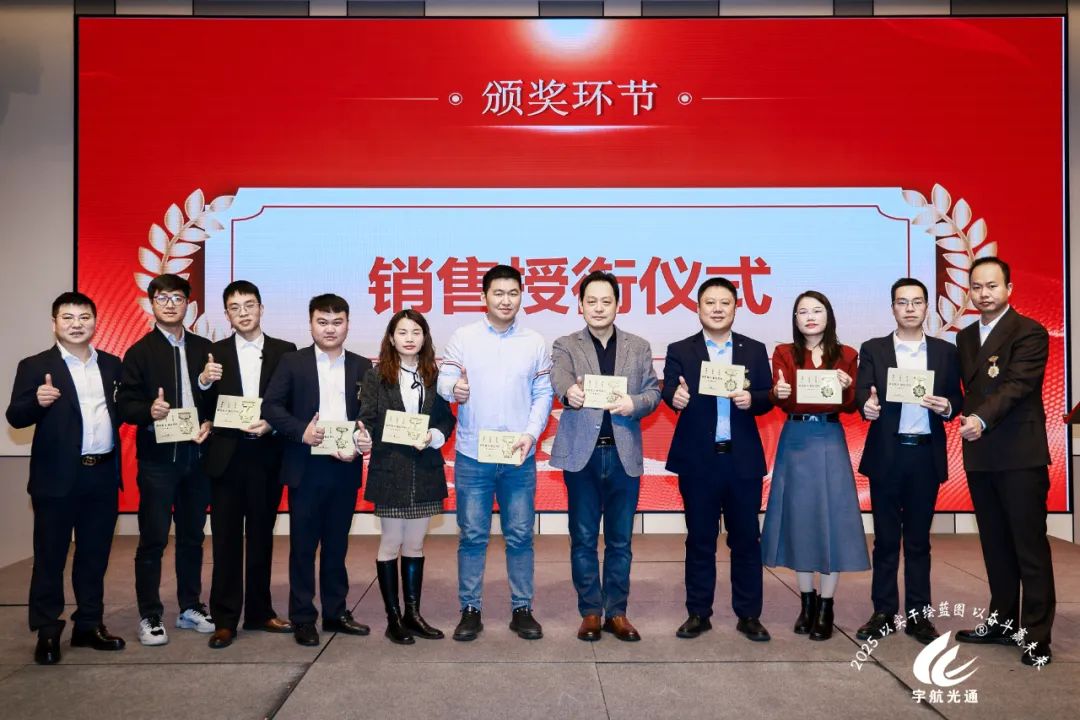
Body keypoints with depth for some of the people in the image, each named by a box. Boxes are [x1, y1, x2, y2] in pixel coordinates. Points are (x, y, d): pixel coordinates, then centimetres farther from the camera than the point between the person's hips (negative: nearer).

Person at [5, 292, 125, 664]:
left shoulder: (112, 364, 11)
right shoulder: (35, 366, -2)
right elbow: (15, 417, -8)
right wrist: (37, 401, -27)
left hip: (103, 475, 4)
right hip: (58, 477, -4)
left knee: (95, 555, 13)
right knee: (50, 557, 5)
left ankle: (89, 625, 25)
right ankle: (47, 633, 16)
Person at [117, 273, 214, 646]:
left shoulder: (204, 348, 9)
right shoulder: (139, 352, 0)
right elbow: (125, 405, -6)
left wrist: (210, 423, -7)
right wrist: (150, 411, -25)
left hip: (197, 456, 3)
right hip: (157, 458, -3)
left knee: (192, 537, 13)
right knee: (152, 539, 1)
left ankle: (191, 607, 25)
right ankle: (150, 616, 13)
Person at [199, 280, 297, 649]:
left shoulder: (284, 351, 4)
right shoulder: (215, 353, 6)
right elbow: (205, 410, 0)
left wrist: (271, 424, -16)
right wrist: (205, 382, -18)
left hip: (266, 456, 0)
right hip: (227, 457, 0)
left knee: (261, 536, 11)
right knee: (226, 540, 4)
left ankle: (259, 612, 23)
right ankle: (225, 620, 12)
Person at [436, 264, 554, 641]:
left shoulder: (535, 342, 5)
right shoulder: (462, 337, 2)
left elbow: (543, 394, 5)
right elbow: (444, 379, -2)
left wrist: (531, 433, -9)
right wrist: (454, 389, -26)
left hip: (520, 456, 1)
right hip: (472, 456, -1)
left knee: (520, 536, 8)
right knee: (472, 536, 6)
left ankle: (522, 609, 21)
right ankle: (470, 610, 18)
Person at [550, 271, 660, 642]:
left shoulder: (639, 347, 10)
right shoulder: (565, 346, 2)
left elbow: (653, 391, 6)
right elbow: (559, 376, -19)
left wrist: (634, 403, -17)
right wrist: (569, 392, -42)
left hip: (624, 454, 2)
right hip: (582, 453, -1)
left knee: (620, 540, 9)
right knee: (583, 539, 7)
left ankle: (617, 612, 22)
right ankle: (590, 611, 20)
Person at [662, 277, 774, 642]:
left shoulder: (755, 350, 8)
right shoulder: (680, 350, 3)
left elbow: (767, 398, 3)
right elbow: (670, 389, -12)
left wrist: (751, 400, -19)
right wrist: (676, 397, -34)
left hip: (743, 459, 1)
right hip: (698, 460, -1)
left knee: (746, 539, 9)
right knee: (700, 539, 9)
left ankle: (748, 615, 21)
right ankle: (699, 613, 20)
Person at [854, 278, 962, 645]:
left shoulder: (946, 351, 9)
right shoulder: (873, 349, 4)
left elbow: (957, 400, 7)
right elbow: (861, 392, -8)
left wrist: (946, 406, -15)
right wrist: (868, 405, -30)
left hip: (926, 454, 1)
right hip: (887, 454, -1)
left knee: (919, 539, 9)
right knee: (886, 538, 7)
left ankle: (918, 614, 18)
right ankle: (883, 612, 16)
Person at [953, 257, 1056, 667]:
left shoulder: (1030, 332, -6)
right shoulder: (964, 338, 15)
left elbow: (1017, 385, -19)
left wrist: (982, 419, -32)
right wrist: (966, 420, -1)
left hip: (1021, 454, -6)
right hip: (979, 456, 6)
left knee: (1030, 546, -1)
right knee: (995, 545, 13)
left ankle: (1036, 634, 7)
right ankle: (1002, 621, 24)